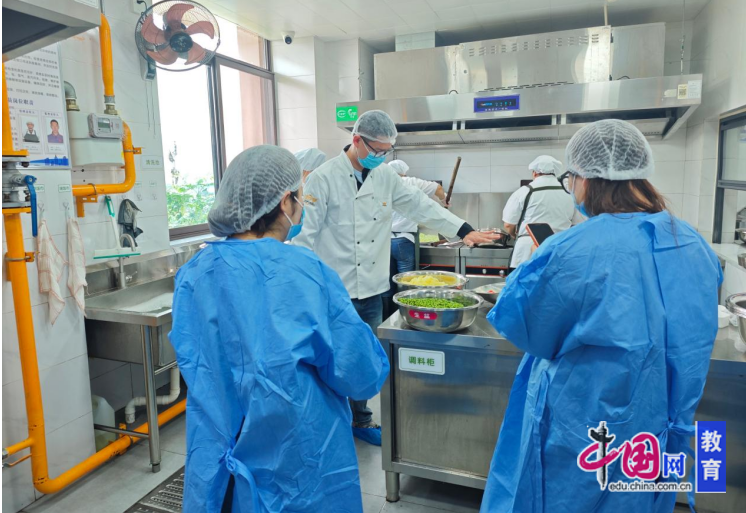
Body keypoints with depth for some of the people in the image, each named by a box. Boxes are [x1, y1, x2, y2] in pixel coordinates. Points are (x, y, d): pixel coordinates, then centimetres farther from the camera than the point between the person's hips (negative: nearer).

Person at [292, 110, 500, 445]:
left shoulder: (385, 176, 8)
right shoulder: (324, 178, -9)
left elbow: (419, 205, 9)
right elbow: (306, 233, -10)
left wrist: (464, 231, 3)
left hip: (372, 287, 6)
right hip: (337, 290, -5)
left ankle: (359, 420, 34)